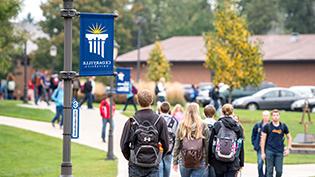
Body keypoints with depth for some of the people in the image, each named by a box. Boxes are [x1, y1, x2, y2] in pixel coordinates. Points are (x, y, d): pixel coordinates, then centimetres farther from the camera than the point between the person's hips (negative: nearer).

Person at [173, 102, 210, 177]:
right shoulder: (203, 127, -7)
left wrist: (175, 162, 10)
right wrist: (207, 162, 2)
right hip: (200, 163, -2)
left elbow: (177, 146, 2)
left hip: (184, 162, 2)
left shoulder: (181, 126, -2)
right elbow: (207, 146, -5)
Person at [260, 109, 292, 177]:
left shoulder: (283, 126, 6)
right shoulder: (267, 126, 0)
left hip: (280, 151, 2)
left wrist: (288, 149, 5)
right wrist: (263, 152, -3)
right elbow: (263, 140, 2)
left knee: (279, 171, -1)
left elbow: (289, 138, 17)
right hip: (269, 151, -2)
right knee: (269, 171, -1)